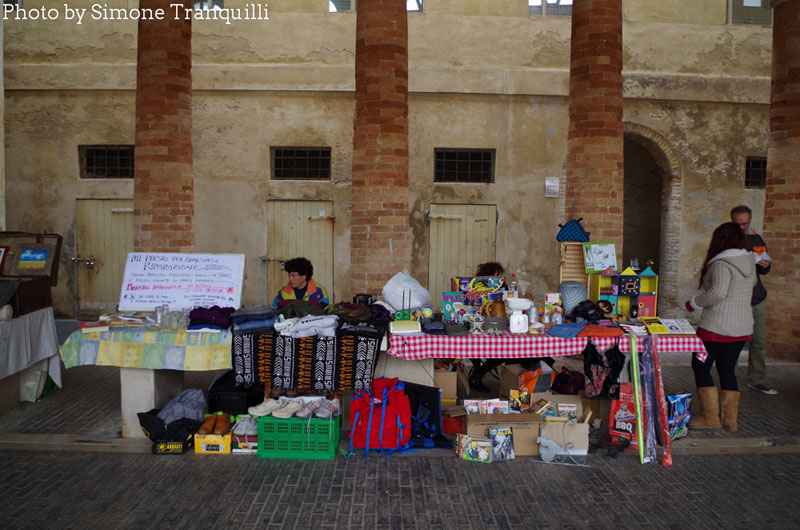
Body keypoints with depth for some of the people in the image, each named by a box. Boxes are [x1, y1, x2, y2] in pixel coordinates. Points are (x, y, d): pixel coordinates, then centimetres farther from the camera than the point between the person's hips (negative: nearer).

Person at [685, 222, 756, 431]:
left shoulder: (722, 263, -16)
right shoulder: (749, 263, 9)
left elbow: (718, 292, -27)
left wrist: (694, 303, -14)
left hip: (716, 327, -7)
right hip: (742, 328, 8)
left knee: (700, 367, 4)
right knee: (727, 370, 14)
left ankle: (710, 417, 4)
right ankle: (730, 419, 16)